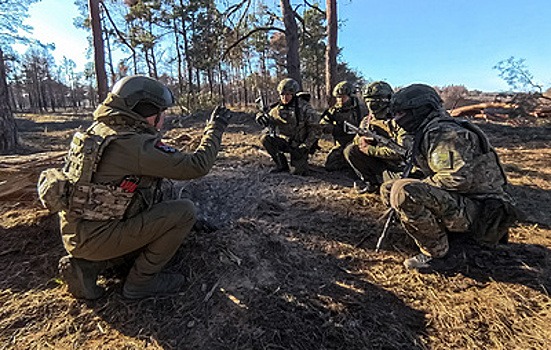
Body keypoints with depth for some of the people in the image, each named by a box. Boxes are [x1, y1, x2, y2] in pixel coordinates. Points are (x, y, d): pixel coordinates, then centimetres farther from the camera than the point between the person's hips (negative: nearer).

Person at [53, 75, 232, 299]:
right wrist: (215, 129, -10)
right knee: (184, 212, -13)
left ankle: (86, 264, 17)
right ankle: (140, 282, 2)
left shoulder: (101, 129, 2)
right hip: (95, 238, -9)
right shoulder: (134, 145, -25)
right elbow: (197, 166, -22)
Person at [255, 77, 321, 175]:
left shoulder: (304, 108, -16)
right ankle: (282, 165, -2)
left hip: (299, 145, -4)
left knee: (296, 171, -18)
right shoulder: (278, 108, -3)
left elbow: (315, 130, -14)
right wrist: (261, 117, -26)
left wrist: (305, 146, -20)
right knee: (265, 139, -20)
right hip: (284, 142, 4)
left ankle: (301, 160, 22)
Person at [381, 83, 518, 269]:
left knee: (403, 192, -32)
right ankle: (439, 227, 7)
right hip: (460, 202, 10)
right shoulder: (427, 132, 13)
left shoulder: (442, 132, -19)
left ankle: (435, 250, -11)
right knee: (388, 189, 6)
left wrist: (421, 186, -16)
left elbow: (460, 178, -29)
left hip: (477, 210, -10)